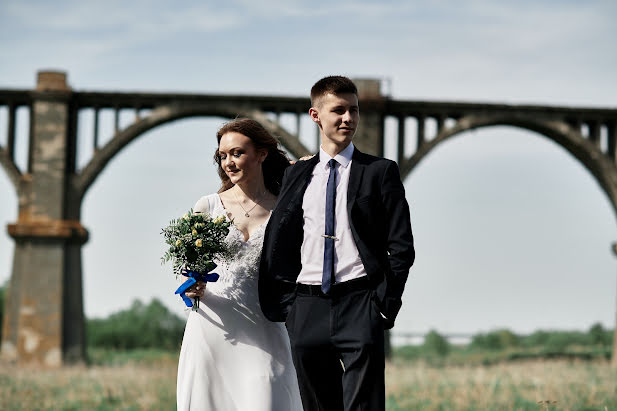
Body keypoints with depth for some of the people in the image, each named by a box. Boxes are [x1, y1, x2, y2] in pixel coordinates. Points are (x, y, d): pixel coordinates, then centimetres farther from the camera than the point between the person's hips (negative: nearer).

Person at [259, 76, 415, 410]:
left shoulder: (380, 172, 5)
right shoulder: (296, 175, 15)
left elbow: (401, 246, 2)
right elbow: (276, 241, 16)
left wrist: (385, 304, -6)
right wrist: (279, 304, 6)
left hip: (358, 306, -3)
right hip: (307, 310, 3)